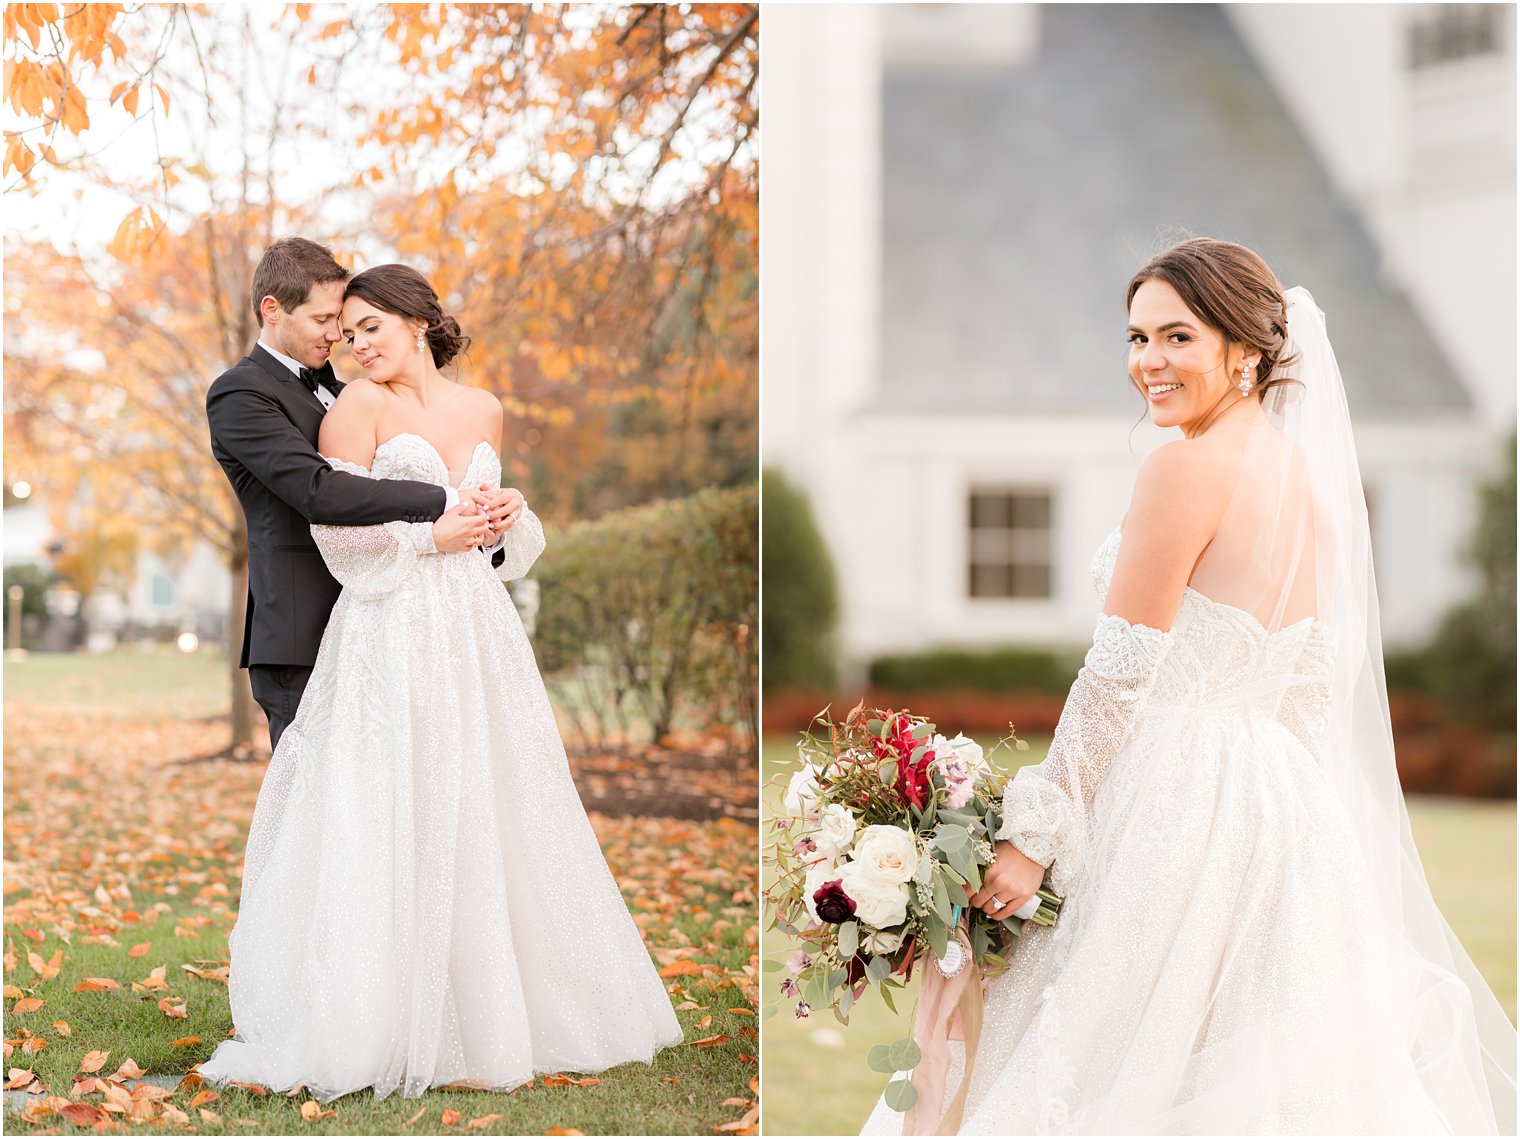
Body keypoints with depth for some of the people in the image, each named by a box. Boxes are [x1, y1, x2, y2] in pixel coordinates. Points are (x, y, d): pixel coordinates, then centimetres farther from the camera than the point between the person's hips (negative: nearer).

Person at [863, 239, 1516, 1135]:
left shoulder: (1190, 464, -14)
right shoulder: (1312, 476, 12)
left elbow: (1122, 673, -17)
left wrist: (1037, 832, -15)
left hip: (1173, 804, -9)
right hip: (1289, 811, 9)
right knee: (1250, 1065, 14)